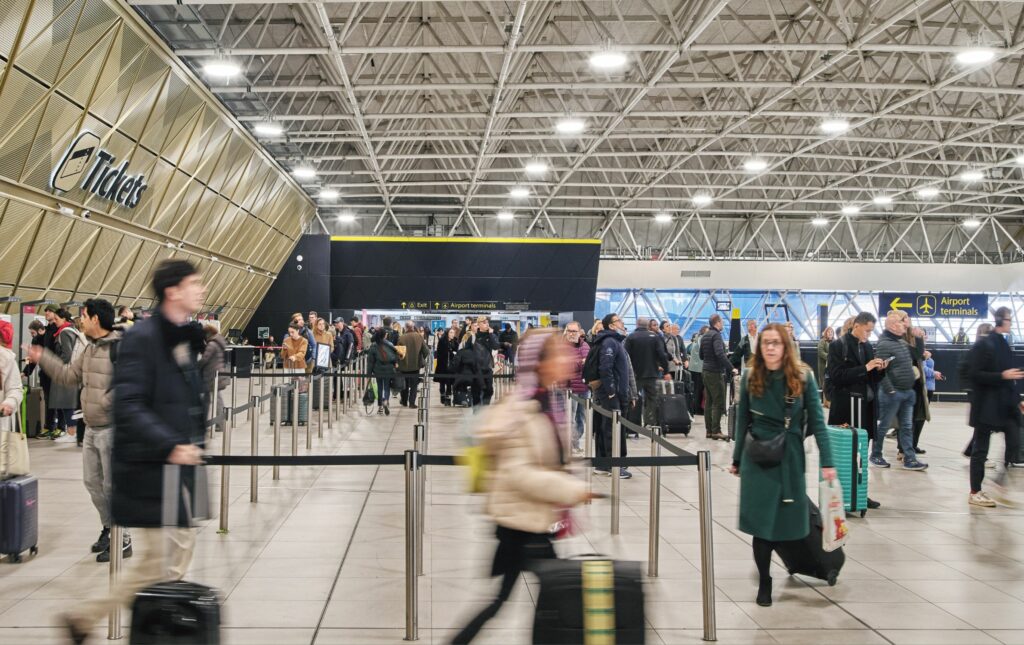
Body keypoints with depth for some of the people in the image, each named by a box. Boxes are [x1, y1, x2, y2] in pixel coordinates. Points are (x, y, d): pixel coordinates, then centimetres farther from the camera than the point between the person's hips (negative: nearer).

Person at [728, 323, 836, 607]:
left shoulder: (803, 378, -6)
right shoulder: (750, 378, -2)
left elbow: (817, 421, -5)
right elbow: (742, 421, 6)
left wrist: (826, 461, -11)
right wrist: (737, 460, 10)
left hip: (791, 456, 0)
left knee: (787, 518, 6)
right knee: (761, 521, -2)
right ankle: (764, 581, 10)